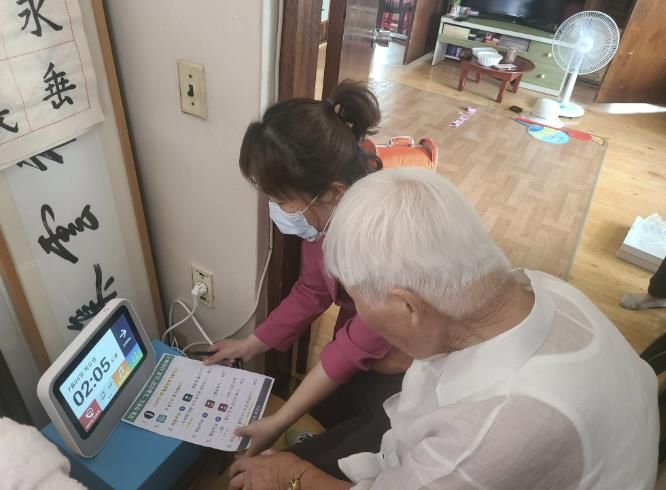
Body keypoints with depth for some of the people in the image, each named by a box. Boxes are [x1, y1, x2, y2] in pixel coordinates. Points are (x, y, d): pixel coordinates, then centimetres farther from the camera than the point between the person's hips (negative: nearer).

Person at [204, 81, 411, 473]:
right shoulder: (327, 208, -17)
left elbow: (360, 346, -26)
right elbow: (312, 290, 0)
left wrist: (279, 423, -16)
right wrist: (251, 346, 8)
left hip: (411, 377, -5)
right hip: (358, 349, 5)